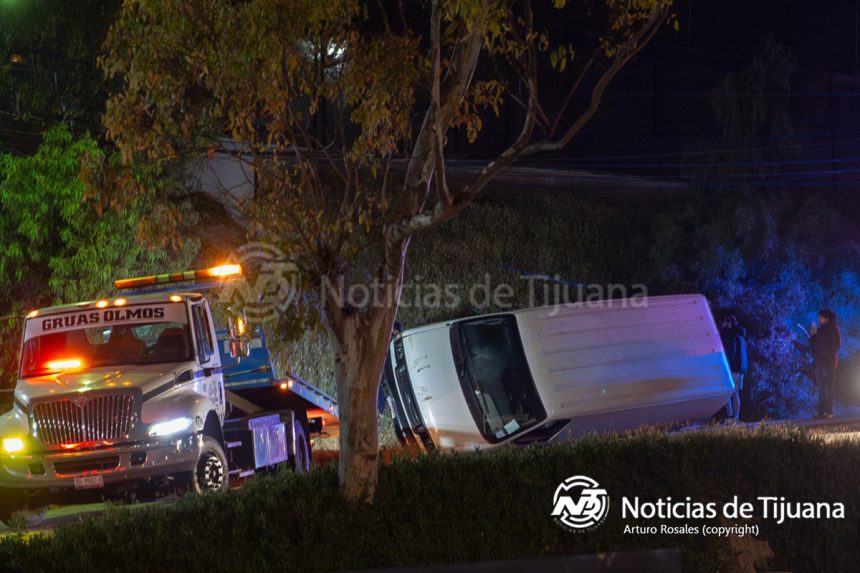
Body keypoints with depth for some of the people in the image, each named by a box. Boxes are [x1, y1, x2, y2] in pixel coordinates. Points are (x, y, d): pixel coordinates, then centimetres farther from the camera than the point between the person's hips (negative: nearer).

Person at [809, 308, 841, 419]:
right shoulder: (819, 330, 17)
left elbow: (836, 345, -8)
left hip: (829, 362, -7)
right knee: (821, 388, 6)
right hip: (819, 362, 7)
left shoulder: (833, 329, -2)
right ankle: (820, 411, 5)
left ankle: (828, 411, -13)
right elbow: (812, 346, 14)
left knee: (828, 387, -10)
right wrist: (812, 335, 0)